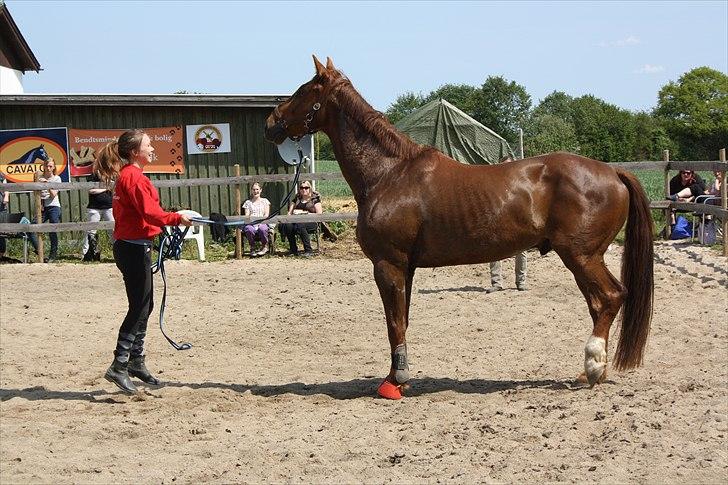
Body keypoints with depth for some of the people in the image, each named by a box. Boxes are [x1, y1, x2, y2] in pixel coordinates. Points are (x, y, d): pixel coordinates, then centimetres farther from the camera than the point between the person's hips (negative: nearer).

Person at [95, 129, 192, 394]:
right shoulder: (134, 177, -17)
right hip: (134, 249, -11)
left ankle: (136, 361, 25)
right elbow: (151, 213, -24)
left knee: (144, 306, 17)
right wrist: (177, 218, -15)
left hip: (130, 246, 11)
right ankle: (119, 367, -10)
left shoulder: (126, 176, 16)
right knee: (139, 308, -9)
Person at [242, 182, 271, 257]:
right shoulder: (248, 202, 22)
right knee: (249, 230, -38)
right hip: (251, 223, 1)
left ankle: (265, 247, -13)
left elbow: (266, 214, 8)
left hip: (262, 223, -1)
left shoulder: (264, 201, 20)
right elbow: (246, 215, 10)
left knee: (262, 229, -40)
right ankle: (252, 248, -15)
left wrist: (260, 219, -12)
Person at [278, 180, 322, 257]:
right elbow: (289, 212, 21)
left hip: (310, 221, -4)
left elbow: (319, 214, -1)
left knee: (300, 225, -39)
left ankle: (308, 251, -33)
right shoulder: (297, 198, 22)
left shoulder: (315, 198, 8)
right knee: (288, 225, -31)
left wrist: (305, 213, -7)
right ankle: (293, 250, -22)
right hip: (297, 220, 4)